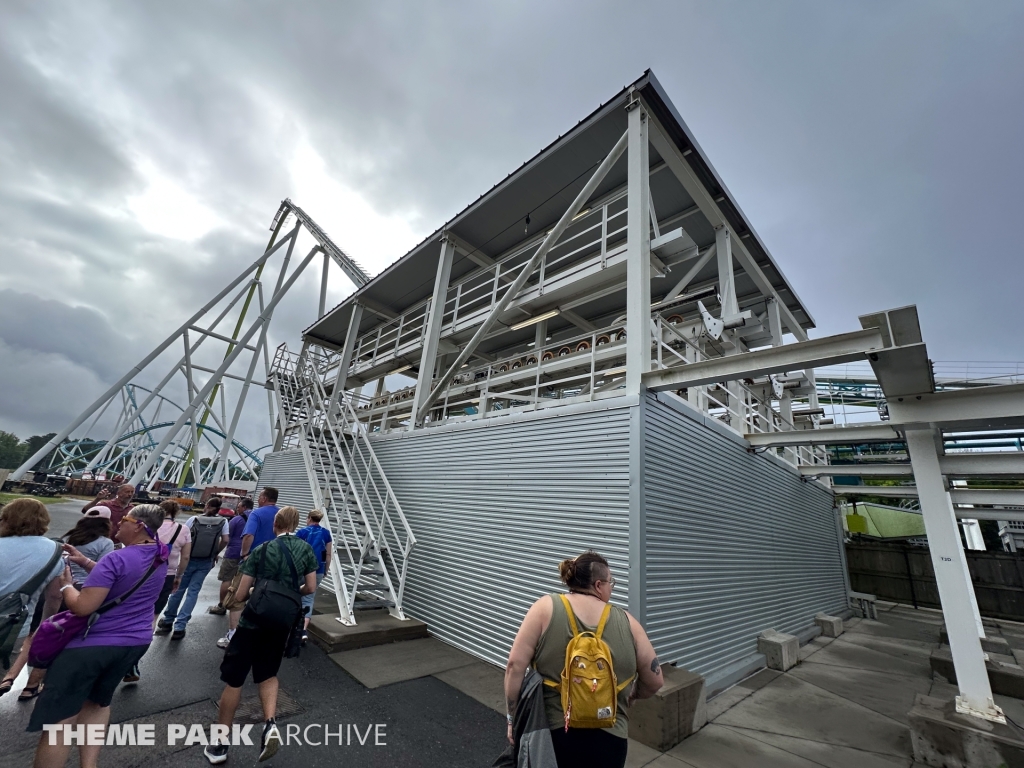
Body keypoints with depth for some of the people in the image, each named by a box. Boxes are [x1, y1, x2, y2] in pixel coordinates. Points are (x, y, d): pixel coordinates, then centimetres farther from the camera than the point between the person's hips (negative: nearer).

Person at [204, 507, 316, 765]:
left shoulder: (261, 550, -11)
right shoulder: (306, 550, -3)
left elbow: (241, 593, -7)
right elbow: (310, 588, -1)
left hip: (254, 620, -3)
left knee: (233, 679, 15)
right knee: (268, 674, 24)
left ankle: (220, 744, 26)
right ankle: (270, 723, 5)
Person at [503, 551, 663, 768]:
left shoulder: (546, 608, -10)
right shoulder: (626, 622, -4)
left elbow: (515, 665, -12)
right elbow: (654, 681, 4)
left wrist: (513, 717, -1)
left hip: (551, 732, -1)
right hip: (608, 738, 1)